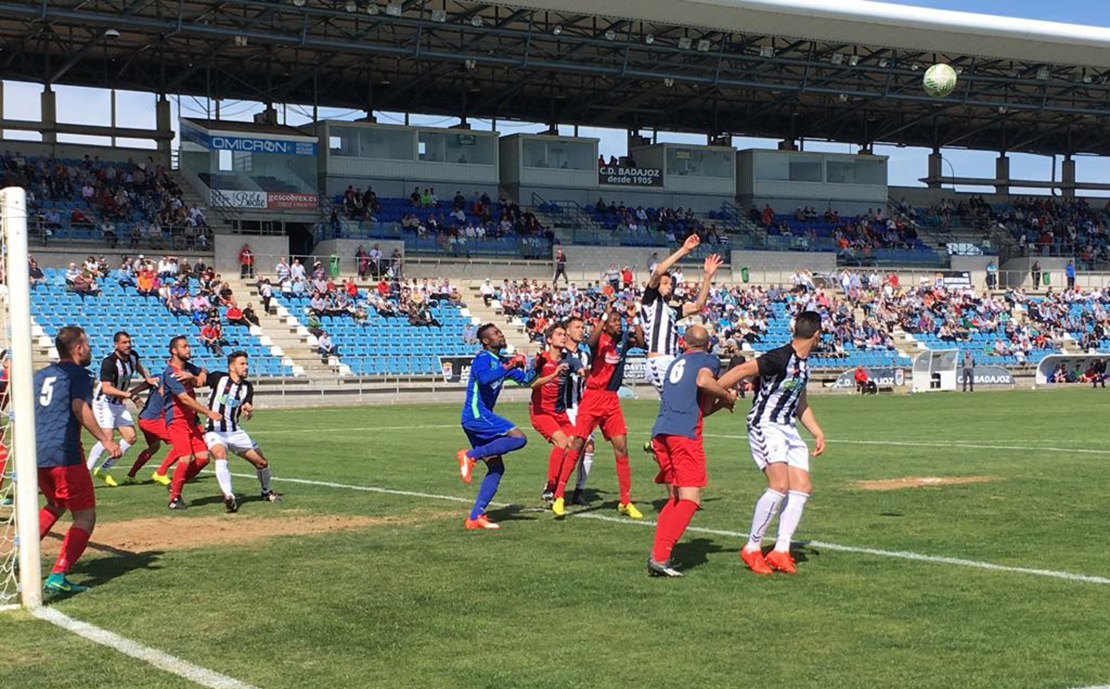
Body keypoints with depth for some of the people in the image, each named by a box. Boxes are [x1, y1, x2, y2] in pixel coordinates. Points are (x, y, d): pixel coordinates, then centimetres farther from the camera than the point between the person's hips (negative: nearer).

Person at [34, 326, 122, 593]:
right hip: (64, 453, -8)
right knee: (85, 516, 0)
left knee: (55, 505, 31)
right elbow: (79, 407, -18)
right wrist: (105, 440, -20)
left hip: (36, 453, 8)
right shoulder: (78, 373, -1)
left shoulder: (41, 375, 20)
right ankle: (58, 576, -13)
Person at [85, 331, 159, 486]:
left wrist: (148, 378, 12)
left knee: (130, 437, 1)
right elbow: (106, 388, -34)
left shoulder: (133, 356, -1)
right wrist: (128, 394, -41)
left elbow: (138, 366, 25)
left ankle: (104, 469, 12)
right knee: (107, 437, -21)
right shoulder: (109, 362, -25)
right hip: (104, 402, -8)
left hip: (119, 403, 8)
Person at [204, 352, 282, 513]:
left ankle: (267, 492, 37)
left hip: (235, 432, 5)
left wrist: (248, 410, -30)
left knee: (262, 462, 8)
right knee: (221, 456, -36)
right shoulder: (218, 378, -6)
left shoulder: (247, 387, 4)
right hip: (214, 432, -5)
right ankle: (229, 497, -44)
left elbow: (248, 415, -7)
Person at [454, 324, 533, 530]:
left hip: (481, 416, 9)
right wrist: (508, 366, -24)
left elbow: (525, 379, 25)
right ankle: (470, 455, -16)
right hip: (476, 414, -9)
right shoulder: (483, 358, -7)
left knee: (496, 467, 4)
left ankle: (475, 516, 3)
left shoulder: (501, 361, 20)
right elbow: (484, 378, -28)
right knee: (519, 438, -22)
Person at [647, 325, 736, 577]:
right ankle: (659, 556, -19)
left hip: (660, 432, 7)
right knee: (690, 500, -6)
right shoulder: (709, 360, 10)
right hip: (685, 433, -7)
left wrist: (721, 403, 34)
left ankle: (658, 553, 3)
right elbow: (703, 380, -14)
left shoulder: (676, 363, 30)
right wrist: (728, 396, 0)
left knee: (675, 498, 15)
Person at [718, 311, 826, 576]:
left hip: (788, 429, 10)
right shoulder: (780, 358, -18)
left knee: (802, 487, 0)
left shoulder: (803, 363, 13)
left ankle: (781, 550, 2)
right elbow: (742, 370, -18)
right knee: (780, 485, -21)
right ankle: (752, 548, -9)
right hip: (765, 427, -10)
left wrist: (817, 432, 22)